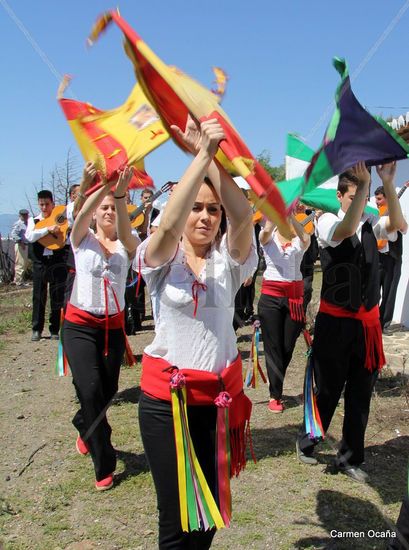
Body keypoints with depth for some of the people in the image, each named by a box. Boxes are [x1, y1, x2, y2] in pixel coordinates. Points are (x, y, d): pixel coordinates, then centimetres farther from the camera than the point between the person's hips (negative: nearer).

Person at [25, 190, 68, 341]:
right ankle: (37, 329, 15)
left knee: (57, 296, 2)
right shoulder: (34, 220, 7)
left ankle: (54, 329, 12)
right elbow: (30, 236, -12)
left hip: (57, 261, 0)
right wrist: (48, 229, -21)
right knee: (39, 296, 5)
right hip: (40, 262, 0)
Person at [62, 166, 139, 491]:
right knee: (91, 389, -14)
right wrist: (105, 184, -39)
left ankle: (86, 429, 45)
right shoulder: (83, 239, 0)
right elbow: (82, 215, -22)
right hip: (79, 325, -2)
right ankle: (104, 465, 2)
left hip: (113, 326, 2)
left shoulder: (127, 245, 1)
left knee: (108, 390, 10)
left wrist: (121, 193, -41)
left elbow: (124, 231, -24)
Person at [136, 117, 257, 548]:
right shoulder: (161, 258, -3)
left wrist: (211, 155, -26)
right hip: (166, 397, -2)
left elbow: (243, 215, -19)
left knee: (212, 511, 14)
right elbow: (169, 224, -26)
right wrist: (202, 155, -28)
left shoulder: (228, 258, 1)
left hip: (222, 393, 3)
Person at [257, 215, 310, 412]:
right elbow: (266, 230, -24)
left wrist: (290, 215, -39)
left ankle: (276, 384, 32)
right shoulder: (268, 238, 1)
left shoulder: (299, 240, 1)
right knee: (273, 346, 2)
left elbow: (305, 237, -23)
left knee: (288, 346, 8)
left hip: (294, 296, 1)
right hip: (270, 296, -1)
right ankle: (275, 395, 12)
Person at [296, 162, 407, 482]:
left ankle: (350, 458, 29)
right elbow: (346, 229, -30)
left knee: (361, 392, 12)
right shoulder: (327, 222, -8)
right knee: (327, 389, 9)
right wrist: (364, 182, -37)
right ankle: (306, 443, 34)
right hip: (335, 321, -4)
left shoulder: (371, 224, 4)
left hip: (368, 323, 4)